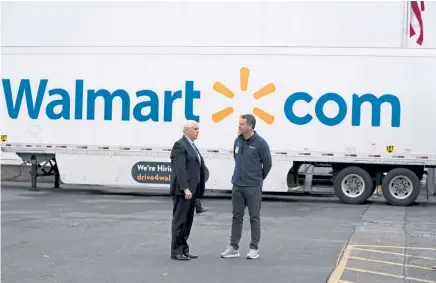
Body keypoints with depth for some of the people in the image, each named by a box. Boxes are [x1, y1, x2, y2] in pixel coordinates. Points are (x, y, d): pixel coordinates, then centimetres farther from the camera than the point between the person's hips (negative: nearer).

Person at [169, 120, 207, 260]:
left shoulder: (192, 146, 18)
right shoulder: (180, 145, -10)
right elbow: (180, 169, -19)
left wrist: (198, 190, 14)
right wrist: (185, 189, -26)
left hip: (192, 190, 9)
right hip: (182, 190, -9)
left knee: (187, 222, 11)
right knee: (179, 221, -4)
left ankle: (184, 249, 17)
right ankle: (176, 252, 0)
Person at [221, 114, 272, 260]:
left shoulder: (260, 143, -12)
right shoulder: (237, 141, 3)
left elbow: (267, 163, -3)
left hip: (253, 187, -5)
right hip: (237, 185, 5)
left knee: (254, 217, 4)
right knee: (236, 216, 9)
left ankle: (254, 248, 12)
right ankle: (234, 247, 15)